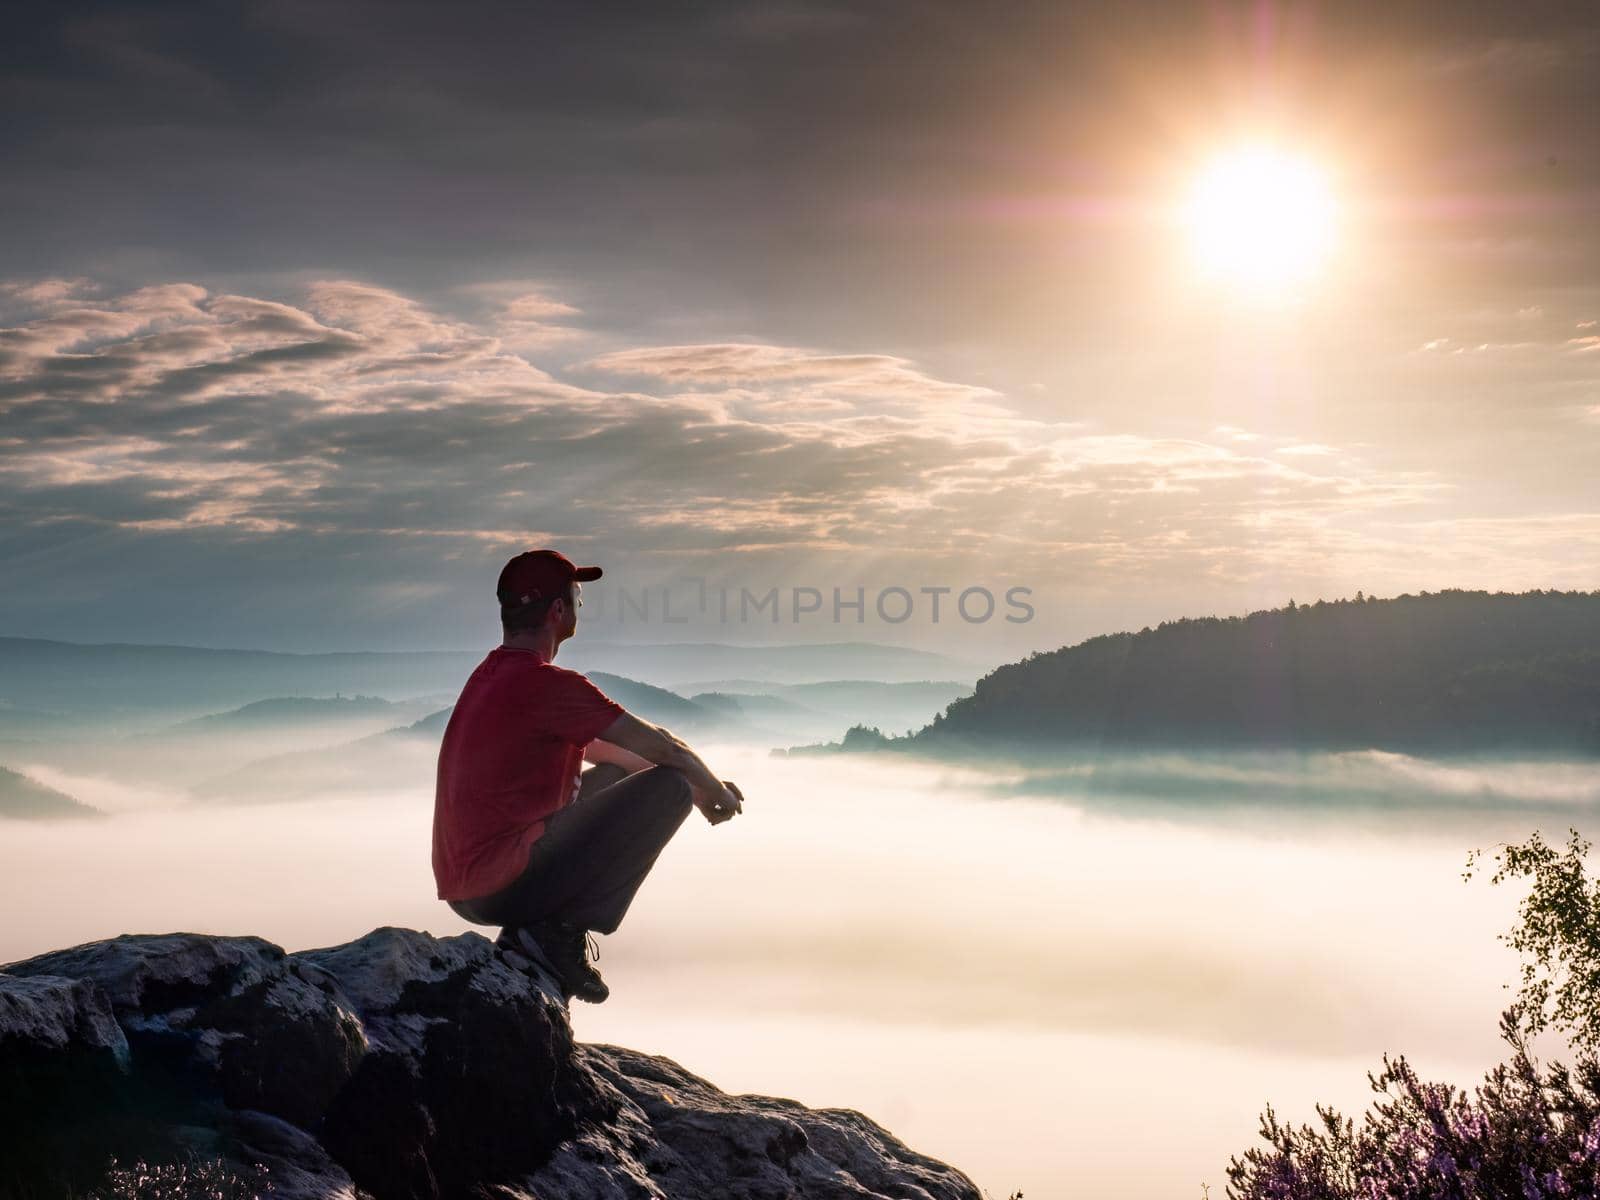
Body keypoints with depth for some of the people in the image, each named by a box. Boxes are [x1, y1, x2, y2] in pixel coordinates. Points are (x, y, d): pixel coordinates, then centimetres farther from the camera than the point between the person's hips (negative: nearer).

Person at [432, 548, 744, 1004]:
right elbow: (663, 748, -9)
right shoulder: (549, 684, -15)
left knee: (611, 776, 26)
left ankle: (531, 931, 12)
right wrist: (713, 789, 12)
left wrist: (697, 782, 26)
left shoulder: (490, 675, 14)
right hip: (508, 887, -9)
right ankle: (563, 930, -7)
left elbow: (592, 746, 25)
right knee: (671, 787, -8)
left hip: (462, 890, 9)